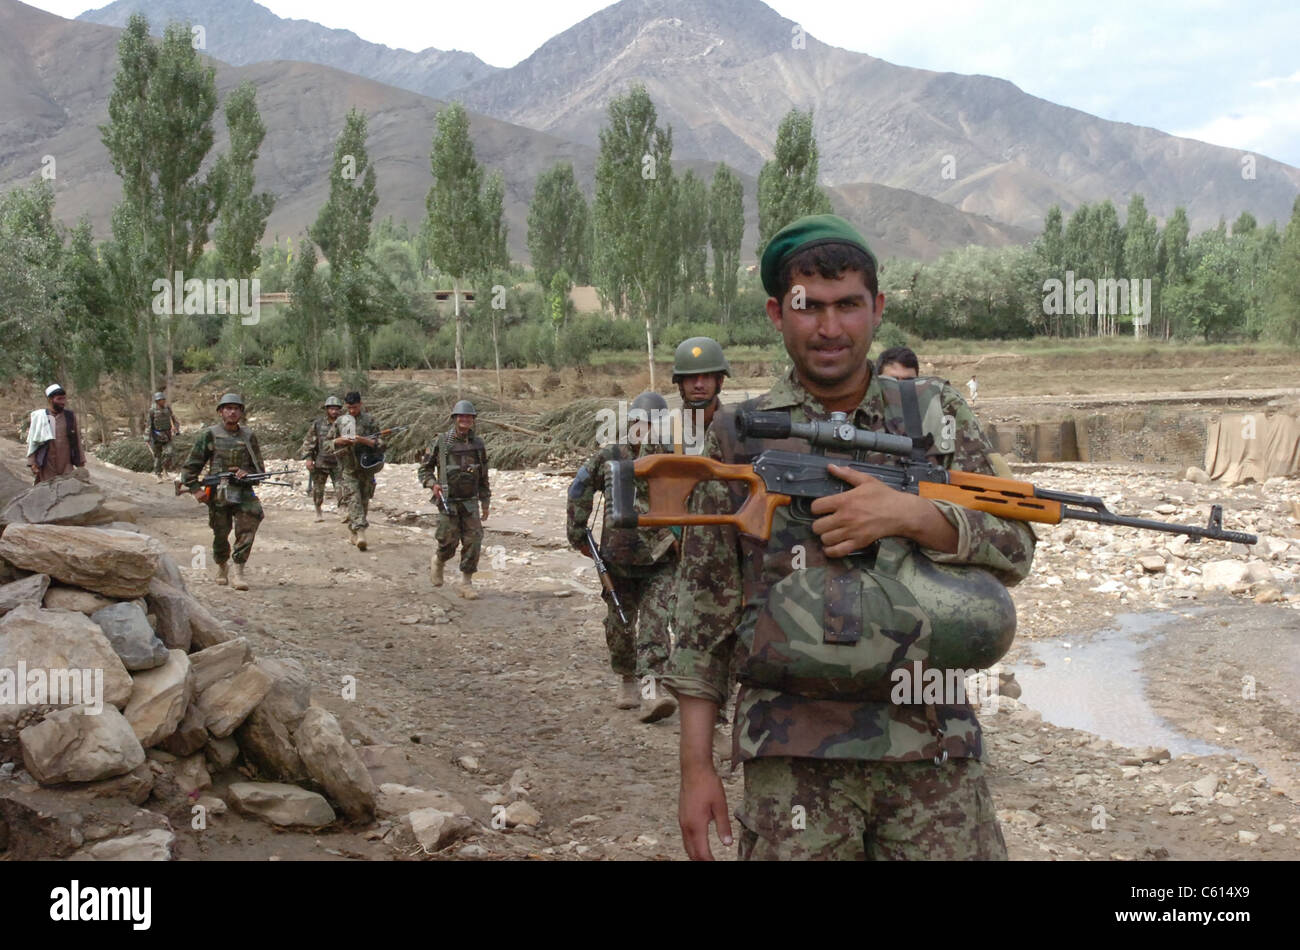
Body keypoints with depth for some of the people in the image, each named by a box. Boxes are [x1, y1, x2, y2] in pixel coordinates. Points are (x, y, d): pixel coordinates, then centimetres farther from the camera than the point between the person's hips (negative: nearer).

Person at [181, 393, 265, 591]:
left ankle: (239, 573, -15)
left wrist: (247, 473, -8)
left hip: (243, 491, 1)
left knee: (248, 526, -18)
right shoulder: (210, 435, 3)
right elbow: (191, 466, 5)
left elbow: (259, 467, 12)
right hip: (218, 492, -1)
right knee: (220, 534, 7)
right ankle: (222, 567, 33)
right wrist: (195, 488, -5)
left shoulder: (249, 436, 8)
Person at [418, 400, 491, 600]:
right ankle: (437, 562, 30)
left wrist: (485, 504, 13)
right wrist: (432, 484, -14)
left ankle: (466, 583, 3)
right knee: (448, 542, -4)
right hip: (448, 502, -3)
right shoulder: (441, 443, -3)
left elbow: (483, 478, 14)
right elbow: (424, 469, 5)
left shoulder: (478, 445, 6)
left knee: (473, 542, -6)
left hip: (470, 502, 3)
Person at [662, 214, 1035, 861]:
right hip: (793, 760, -1)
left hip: (933, 749, 1)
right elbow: (704, 608, 5)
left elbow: (1013, 549, 3)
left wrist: (908, 514, -15)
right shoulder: (740, 435, 4)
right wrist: (696, 765, 1)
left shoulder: (937, 414, 8)